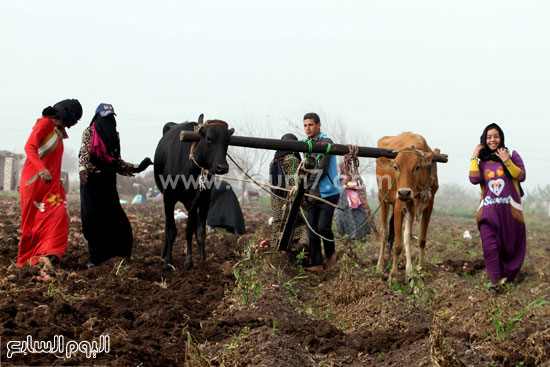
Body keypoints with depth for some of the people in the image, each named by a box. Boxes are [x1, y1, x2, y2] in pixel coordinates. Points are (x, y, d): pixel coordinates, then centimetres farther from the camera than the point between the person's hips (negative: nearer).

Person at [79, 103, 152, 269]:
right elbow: (84, 155, -13)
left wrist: (137, 168, 8)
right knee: (95, 222, -7)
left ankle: (114, 258, 10)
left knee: (118, 223, 1)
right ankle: (94, 261, 0)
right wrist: (83, 170, -31)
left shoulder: (114, 136, 16)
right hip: (92, 182, -6)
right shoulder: (89, 132, -1)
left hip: (108, 185, 6)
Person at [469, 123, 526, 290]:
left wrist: (507, 162, -14)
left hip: (510, 208, -1)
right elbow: (474, 179, -5)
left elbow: (522, 176, -4)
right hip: (488, 210, 1)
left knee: (511, 247, 6)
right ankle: (495, 281, -9)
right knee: (489, 246, -12)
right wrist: (474, 157, -2)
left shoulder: (512, 155, 7)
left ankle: (506, 278, 24)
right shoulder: (481, 161, 12)